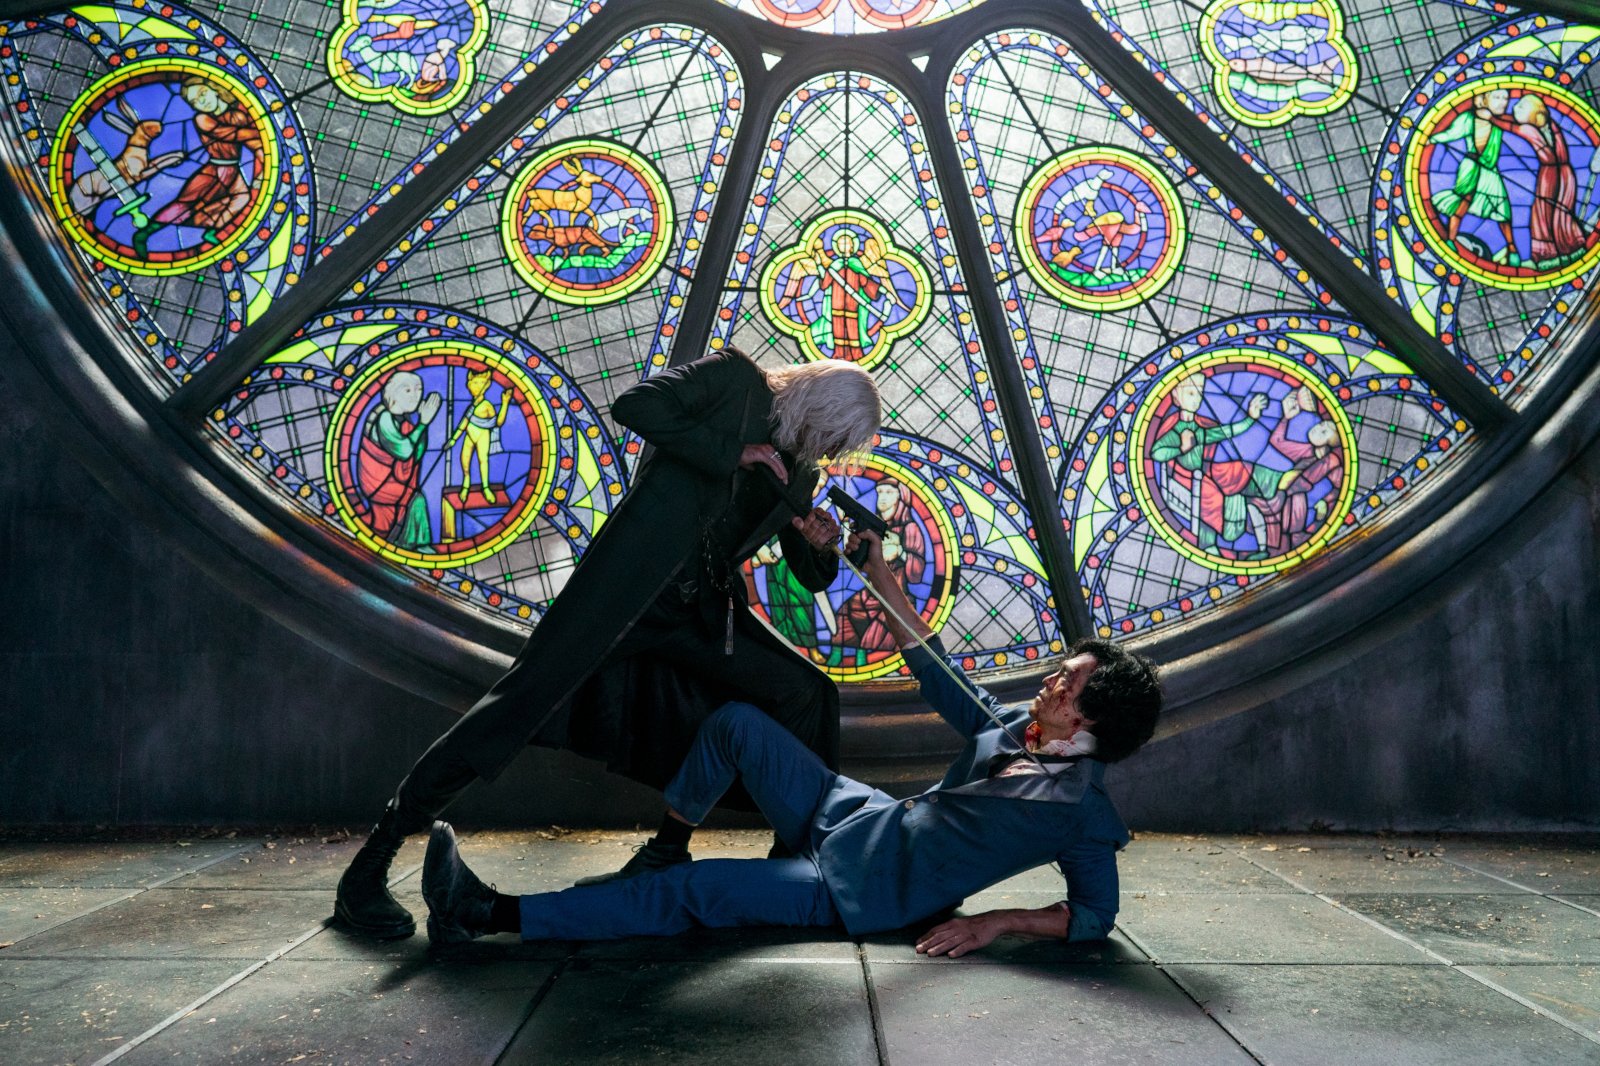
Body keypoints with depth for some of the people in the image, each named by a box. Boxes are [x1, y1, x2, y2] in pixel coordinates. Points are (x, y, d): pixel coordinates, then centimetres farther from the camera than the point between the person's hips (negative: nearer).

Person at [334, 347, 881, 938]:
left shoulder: (799, 473, 19)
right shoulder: (733, 378, 3)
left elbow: (812, 578, 23)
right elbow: (633, 405, -12)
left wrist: (821, 546, 0)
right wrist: (731, 452, -11)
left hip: (700, 615, 7)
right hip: (627, 589, -7)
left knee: (805, 693, 3)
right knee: (530, 695, -15)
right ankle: (369, 867, -6)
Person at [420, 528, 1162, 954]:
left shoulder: (1081, 808, -16)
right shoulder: (1014, 727, 4)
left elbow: (1095, 916, -12)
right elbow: (939, 677, 11)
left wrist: (1001, 920, -23)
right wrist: (881, 576, 10)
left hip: (856, 892, -8)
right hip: (852, 814, 8)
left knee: (694, 894, -19)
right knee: (736, 722, 3)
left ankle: (492, 915, -15)